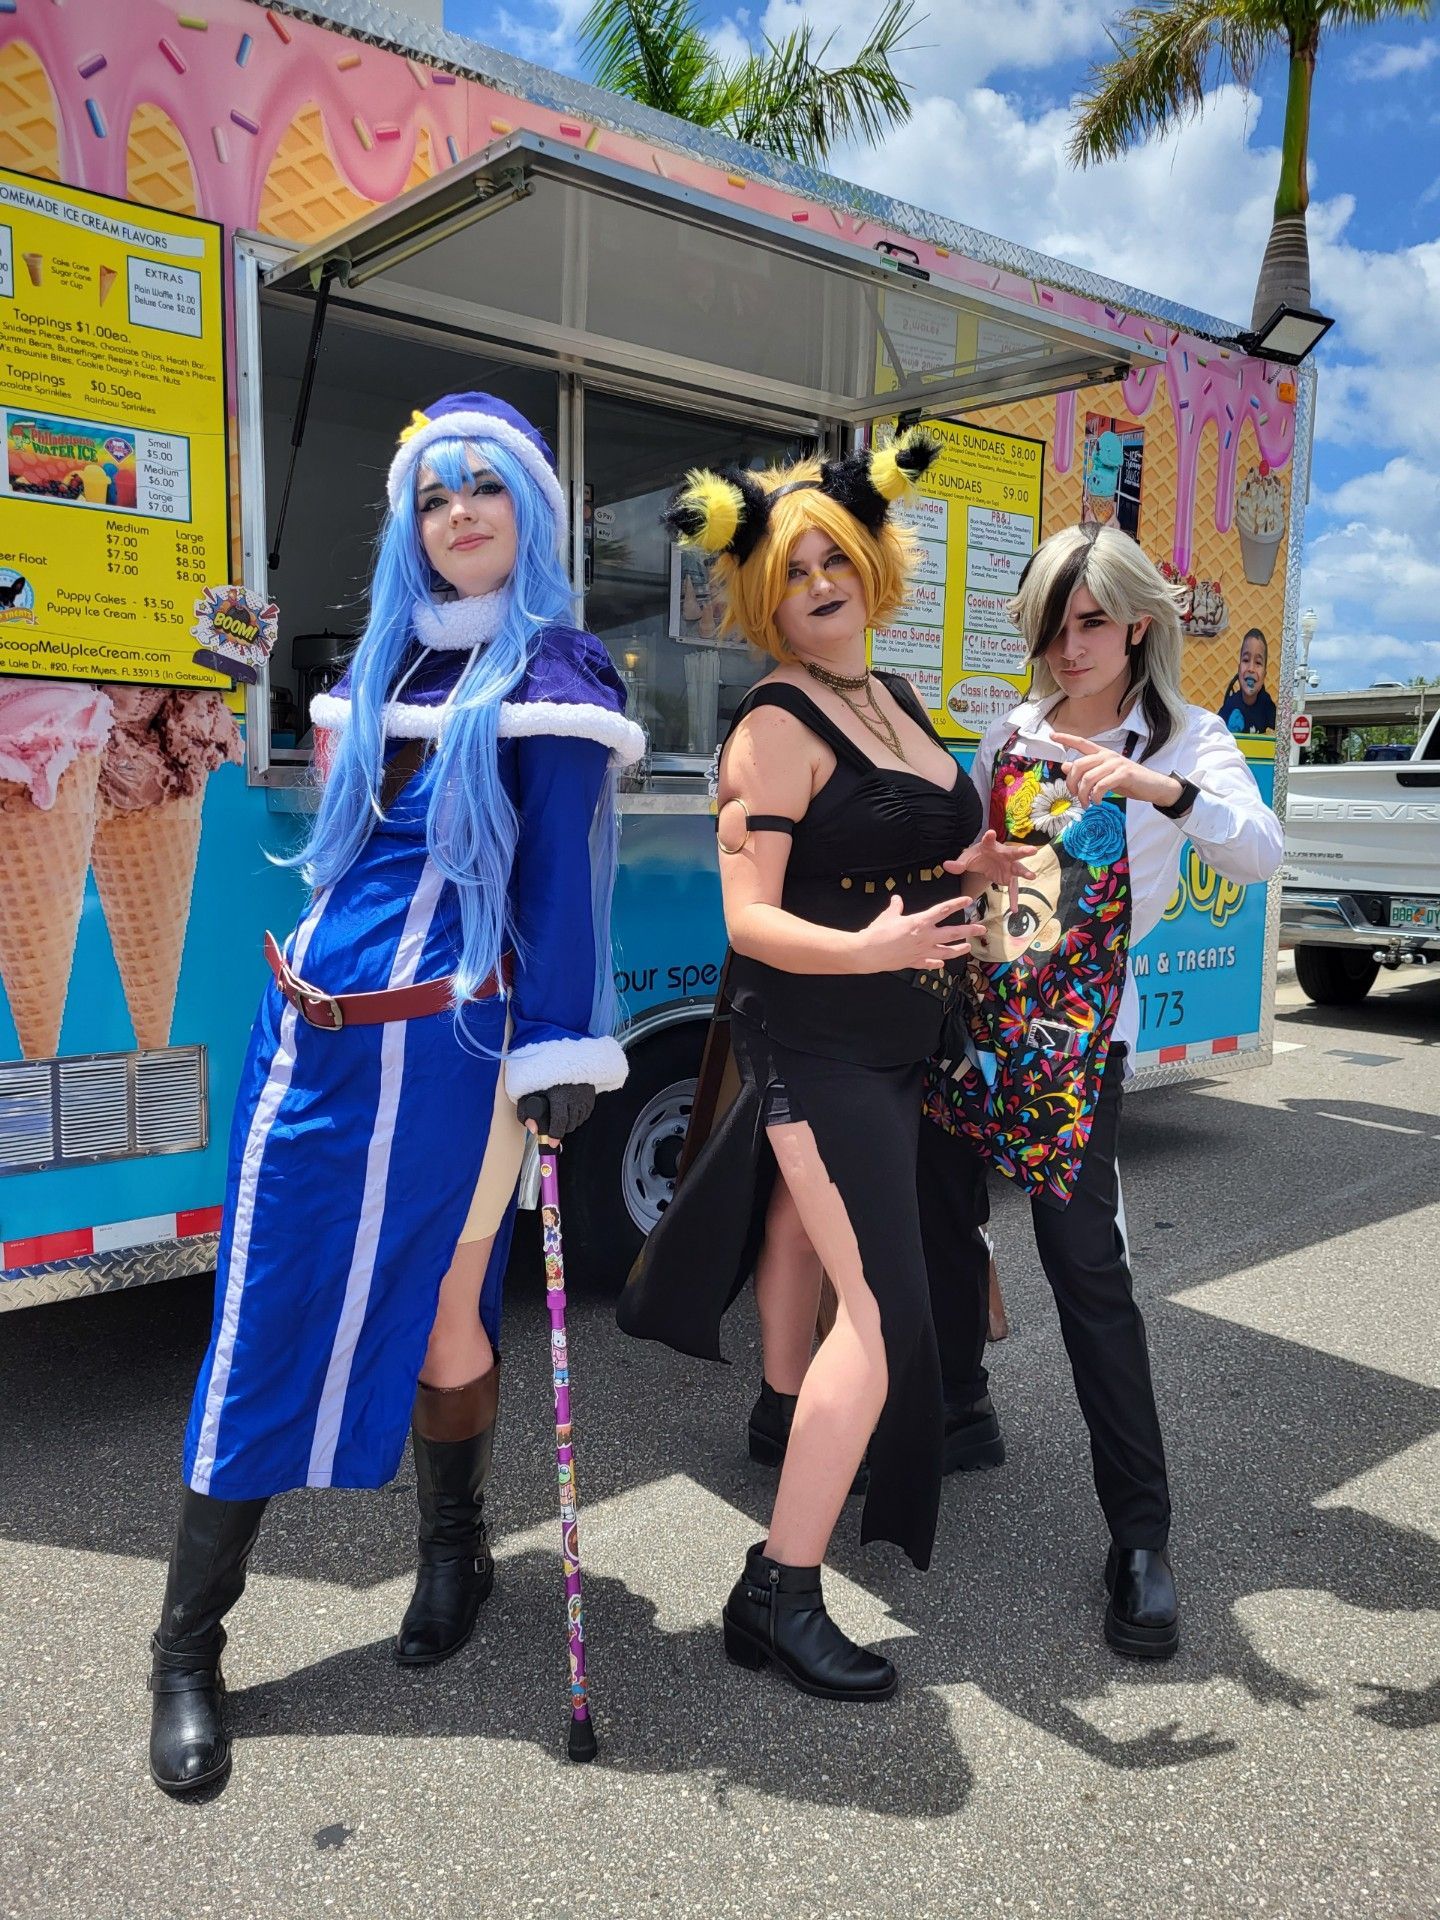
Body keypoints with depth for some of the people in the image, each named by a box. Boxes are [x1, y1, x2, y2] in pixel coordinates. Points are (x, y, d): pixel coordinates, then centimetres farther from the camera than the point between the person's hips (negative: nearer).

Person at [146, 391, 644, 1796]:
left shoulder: (552, 673, -3)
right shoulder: (390, 657, 16)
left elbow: (561, 879, -9)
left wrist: (561, 1057, -13)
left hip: (437, 1049, -5)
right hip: (307, 1030, 5)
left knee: (430, 1313, 8)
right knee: (260, 1322, 6)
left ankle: (453, 1557, 37)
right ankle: (187, 1649, 20)